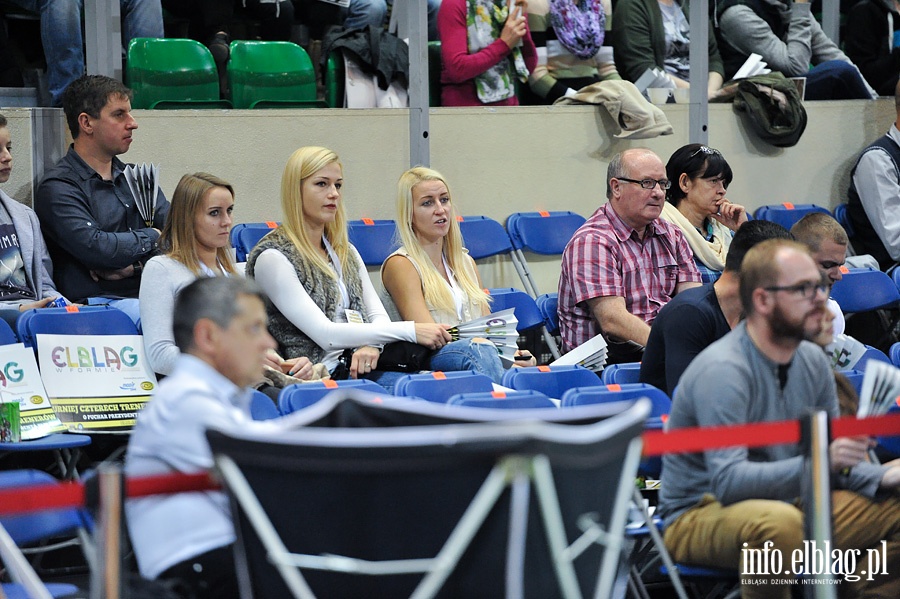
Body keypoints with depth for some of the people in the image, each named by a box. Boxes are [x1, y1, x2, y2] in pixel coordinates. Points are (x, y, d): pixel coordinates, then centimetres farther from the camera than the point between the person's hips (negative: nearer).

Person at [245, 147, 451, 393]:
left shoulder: (346, 252, 21)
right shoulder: (272, 258, -4)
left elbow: (379, 316, 16)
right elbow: (325, 334, -12)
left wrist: (371, 344, -11)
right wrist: (411, 331, -16)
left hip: (358, 370, 7)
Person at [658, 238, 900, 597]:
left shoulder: (813, 361, 4)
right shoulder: (721, 371, -21)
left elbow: (831, 462, 11)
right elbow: (728, 480, -29)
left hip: (789, 505, 8)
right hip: (700, 514, -8)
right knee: (778, 523, -39)